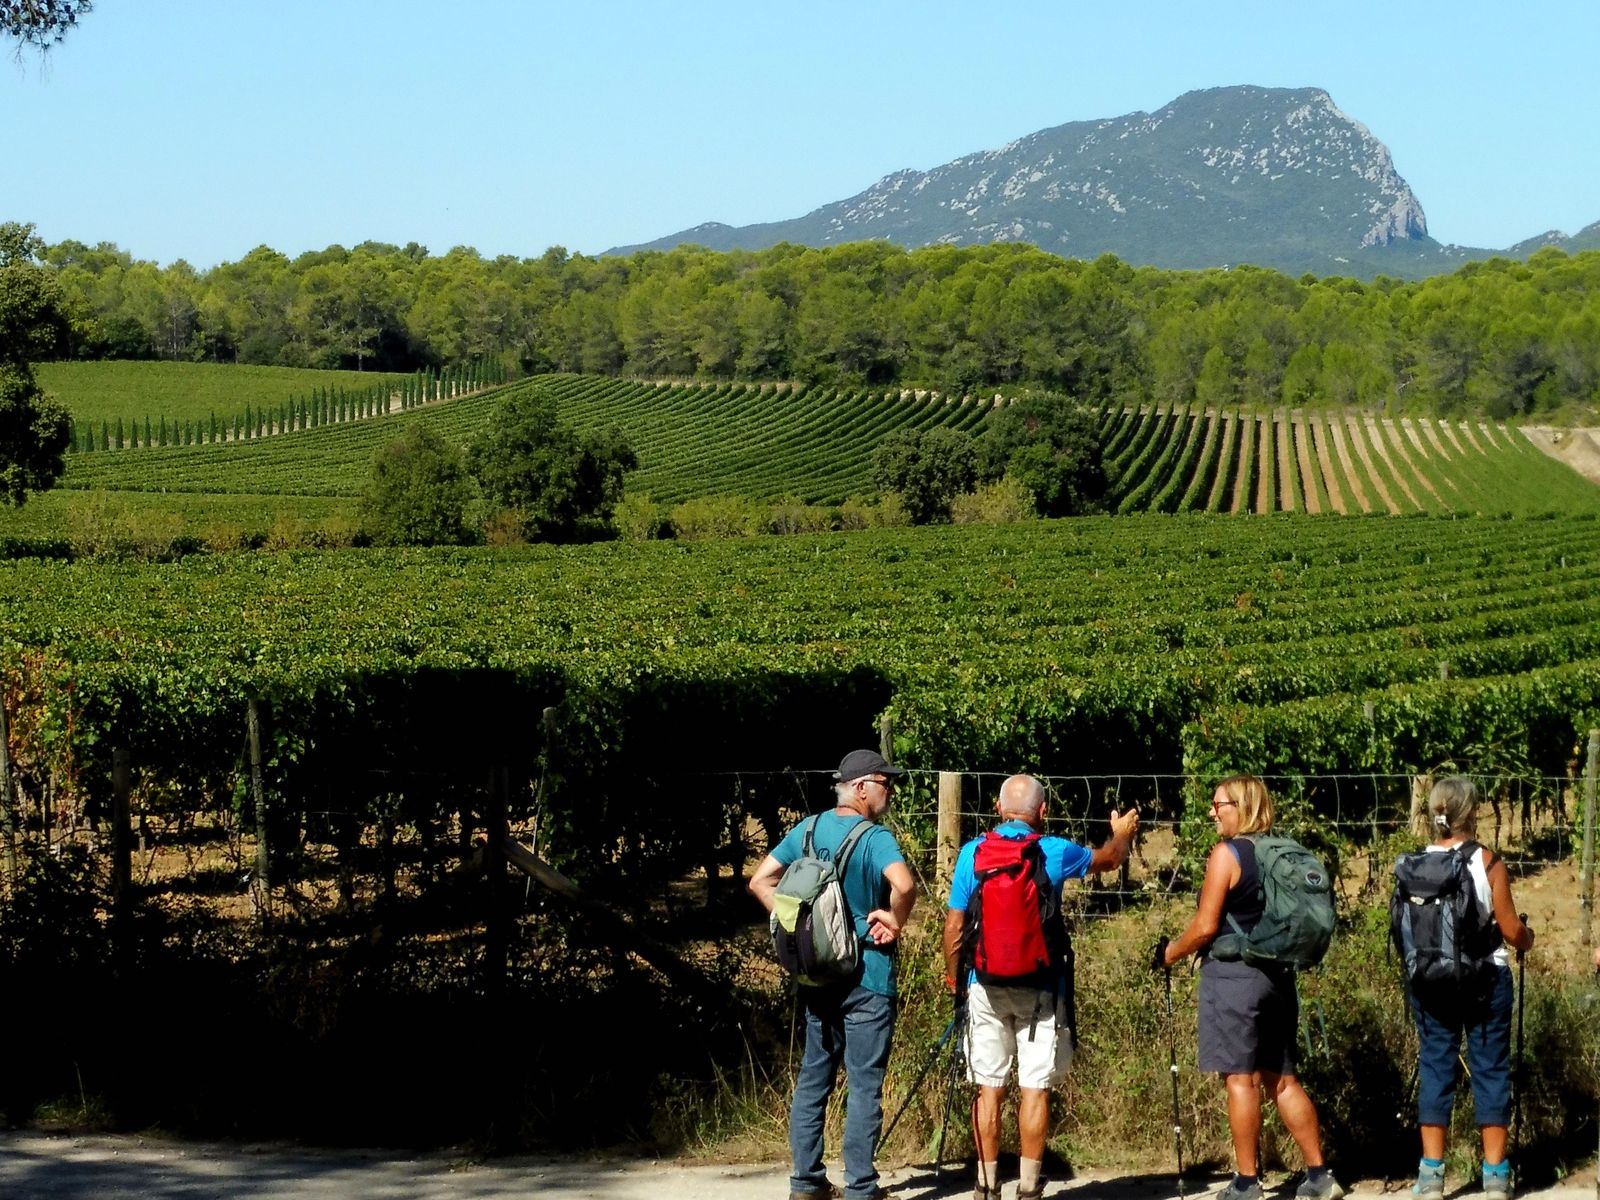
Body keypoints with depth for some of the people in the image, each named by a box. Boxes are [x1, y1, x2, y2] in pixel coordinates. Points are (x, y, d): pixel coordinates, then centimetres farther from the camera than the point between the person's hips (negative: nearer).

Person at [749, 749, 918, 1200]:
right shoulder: (875, 838, -16)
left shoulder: (807, 830, 4)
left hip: (816, 976, 6)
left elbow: (760, 882, 5)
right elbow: (904, 884, -34)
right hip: (866, 980, -6)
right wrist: (895, 921, -17)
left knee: (813, 1077, 13)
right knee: (864, 1085, 1)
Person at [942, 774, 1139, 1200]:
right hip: (1040, 987, -1)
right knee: (1035, 1087, 3)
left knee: (988, 1088, 6)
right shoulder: (1055, 853, -3)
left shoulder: (972, 853, -3)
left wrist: (953, 975, 14)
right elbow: (1109, 859, 18)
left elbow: (954, 925, -1)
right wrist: (1122, 834, 40)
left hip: (986, 986, 1)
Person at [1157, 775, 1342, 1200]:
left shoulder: (1227, 854, -11)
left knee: (1240, 1079, -3)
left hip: (1234, 975, -8)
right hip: (1277, 975, 8)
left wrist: (1170, 953, 0)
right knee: (1282, 1080, 12)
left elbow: (1205, 926, -14)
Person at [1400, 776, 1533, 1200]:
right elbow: (1512, 930, -6)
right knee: (1490, 1069, 7)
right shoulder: (1487, 863, -10)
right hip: (1485, 978, -2)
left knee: (1435, 1068, 9)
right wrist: (1527, 938, 16)